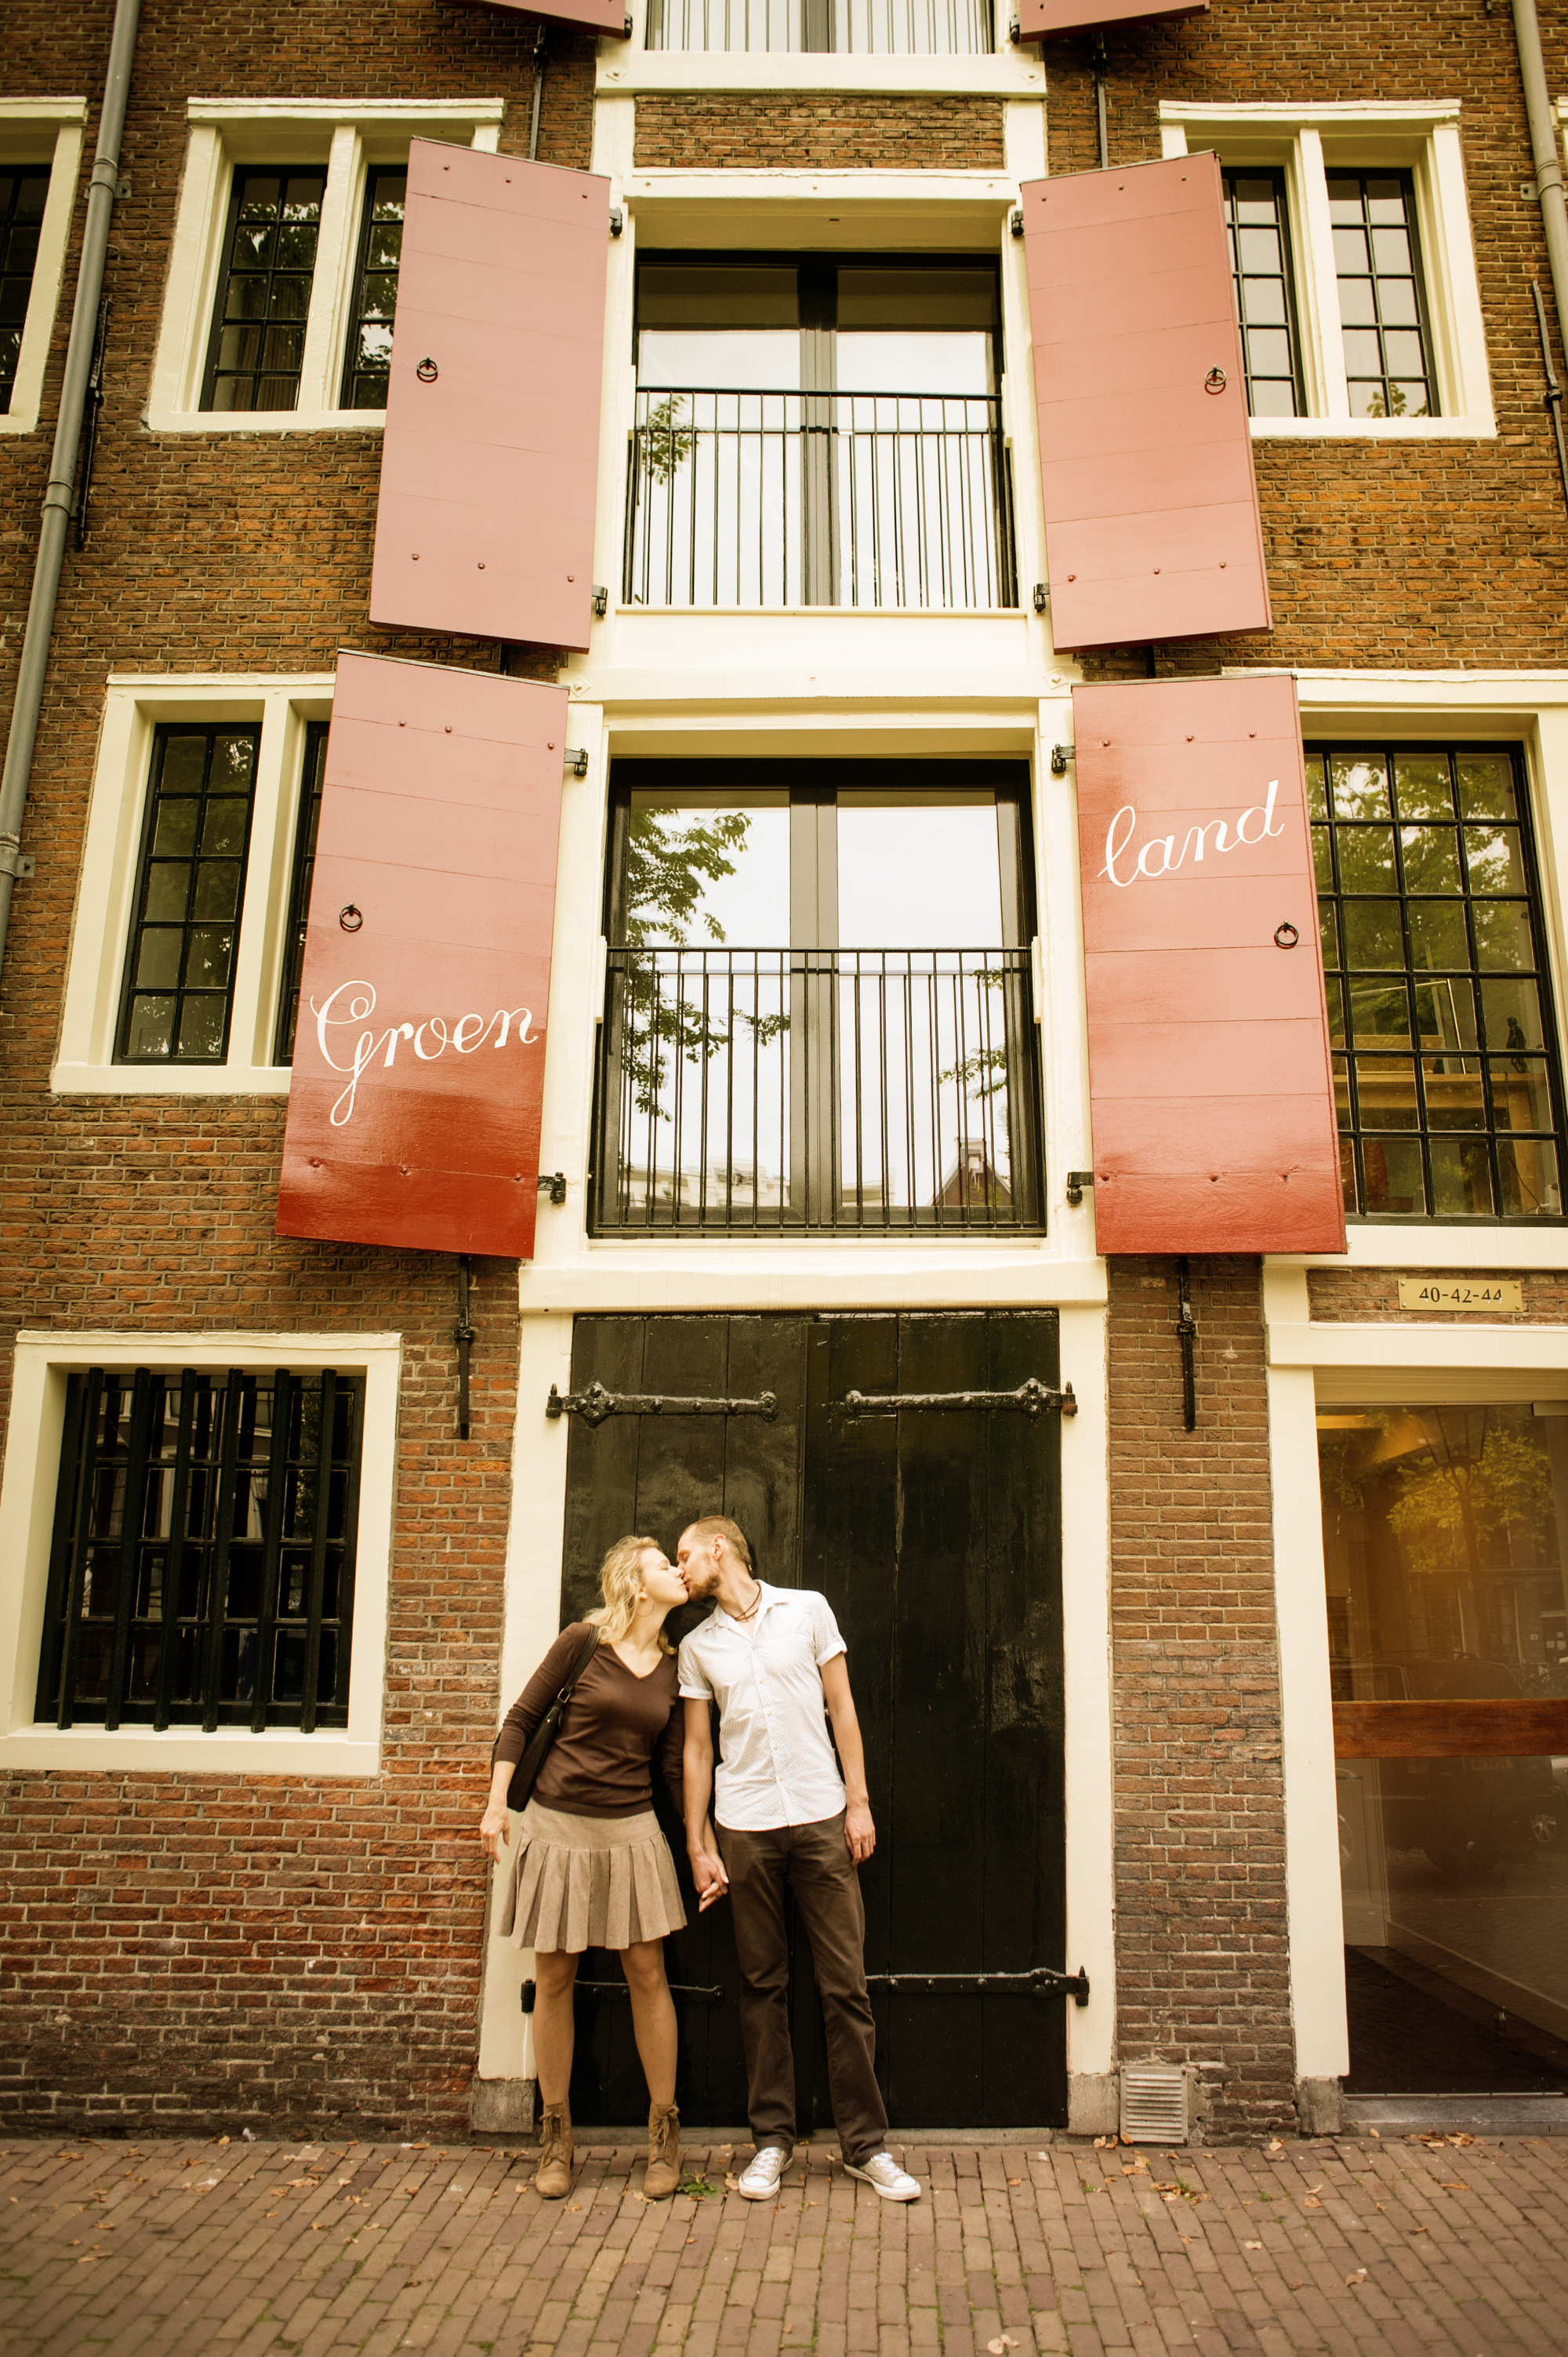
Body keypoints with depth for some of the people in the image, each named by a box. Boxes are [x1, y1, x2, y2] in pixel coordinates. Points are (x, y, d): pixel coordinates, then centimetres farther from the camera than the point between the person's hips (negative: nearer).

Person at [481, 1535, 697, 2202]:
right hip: (558, 1825, -2)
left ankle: (664, 2129, 19)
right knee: (554, 1978, 6)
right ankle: (555, 2133, 21)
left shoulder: (673, 1666, 4)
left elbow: (674, 1764, 9)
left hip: (630, 1831, 3)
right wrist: (496, 1803, -7)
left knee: (647, 1974, 3)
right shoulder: (582, 1642, -7)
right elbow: (521, 1720, -2)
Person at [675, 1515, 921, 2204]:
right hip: (745, 1828, 2)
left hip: (820, 1818, -1)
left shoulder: (807, 1609, 2)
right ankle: (772, 2139, 20)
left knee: (845, 1983, 2)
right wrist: (698, 1845, 5)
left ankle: (866, 2144, 13)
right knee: (762, 1985, 7)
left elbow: (842, 1709, 4)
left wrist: (858, 1803, -1)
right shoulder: (698, 1645, 8)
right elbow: (697, 1749, 10)